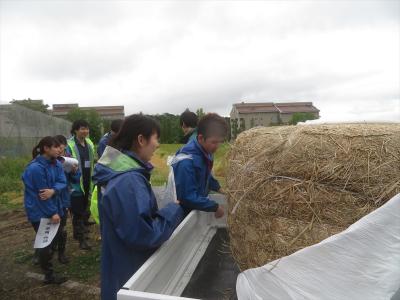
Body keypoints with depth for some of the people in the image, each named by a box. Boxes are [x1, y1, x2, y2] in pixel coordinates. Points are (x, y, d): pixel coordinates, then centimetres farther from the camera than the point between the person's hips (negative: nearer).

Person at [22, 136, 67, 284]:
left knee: (55, 237, 18)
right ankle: (49, 275, 18)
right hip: (39, 211, -8)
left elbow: (62, 182, -5)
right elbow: (41, 192, -22)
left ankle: (43, 259, 43)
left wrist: (53, 190, -28)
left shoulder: (56, 163, 2)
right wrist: (52, 213, -18)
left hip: (53, 207, 8)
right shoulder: (36, 168, -23)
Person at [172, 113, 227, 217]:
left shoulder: (206, 151, -7)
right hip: (185, 211, -7)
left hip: (198, 205, 8)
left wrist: (218, 188, 1)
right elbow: (188, 197, -30)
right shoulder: (187, 161, -32)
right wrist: (215, 207, -23)